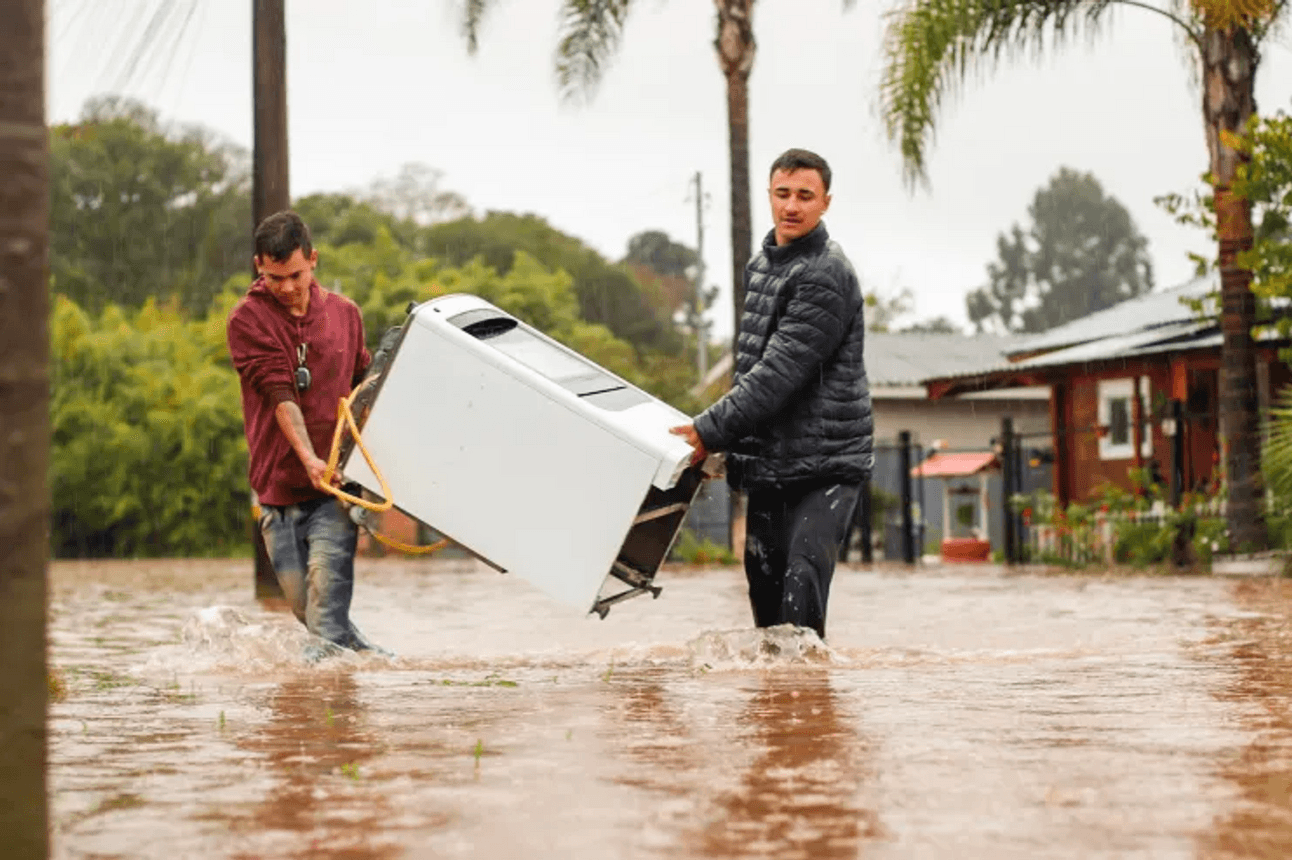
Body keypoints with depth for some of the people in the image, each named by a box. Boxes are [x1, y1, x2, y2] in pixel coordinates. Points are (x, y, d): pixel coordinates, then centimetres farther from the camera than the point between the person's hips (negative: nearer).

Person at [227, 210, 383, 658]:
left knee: (327, 592, -19)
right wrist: (308, 458, -25)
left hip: (334, 485, 0)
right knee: (302, 603, 4)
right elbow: (280, 395, -13)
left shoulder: (345, 313, 8)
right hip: (278, 483, 0)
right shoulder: (247, 318, -2)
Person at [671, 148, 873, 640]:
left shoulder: (826, 276, -15)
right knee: (764, 582, 11)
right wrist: (734, 445, 20)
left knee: (802, 586, -18)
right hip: (767, 463, 8)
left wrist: (711, 430, -20)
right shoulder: (762, 261, 13)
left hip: (825, 464, -8)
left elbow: (779, 372, -21)